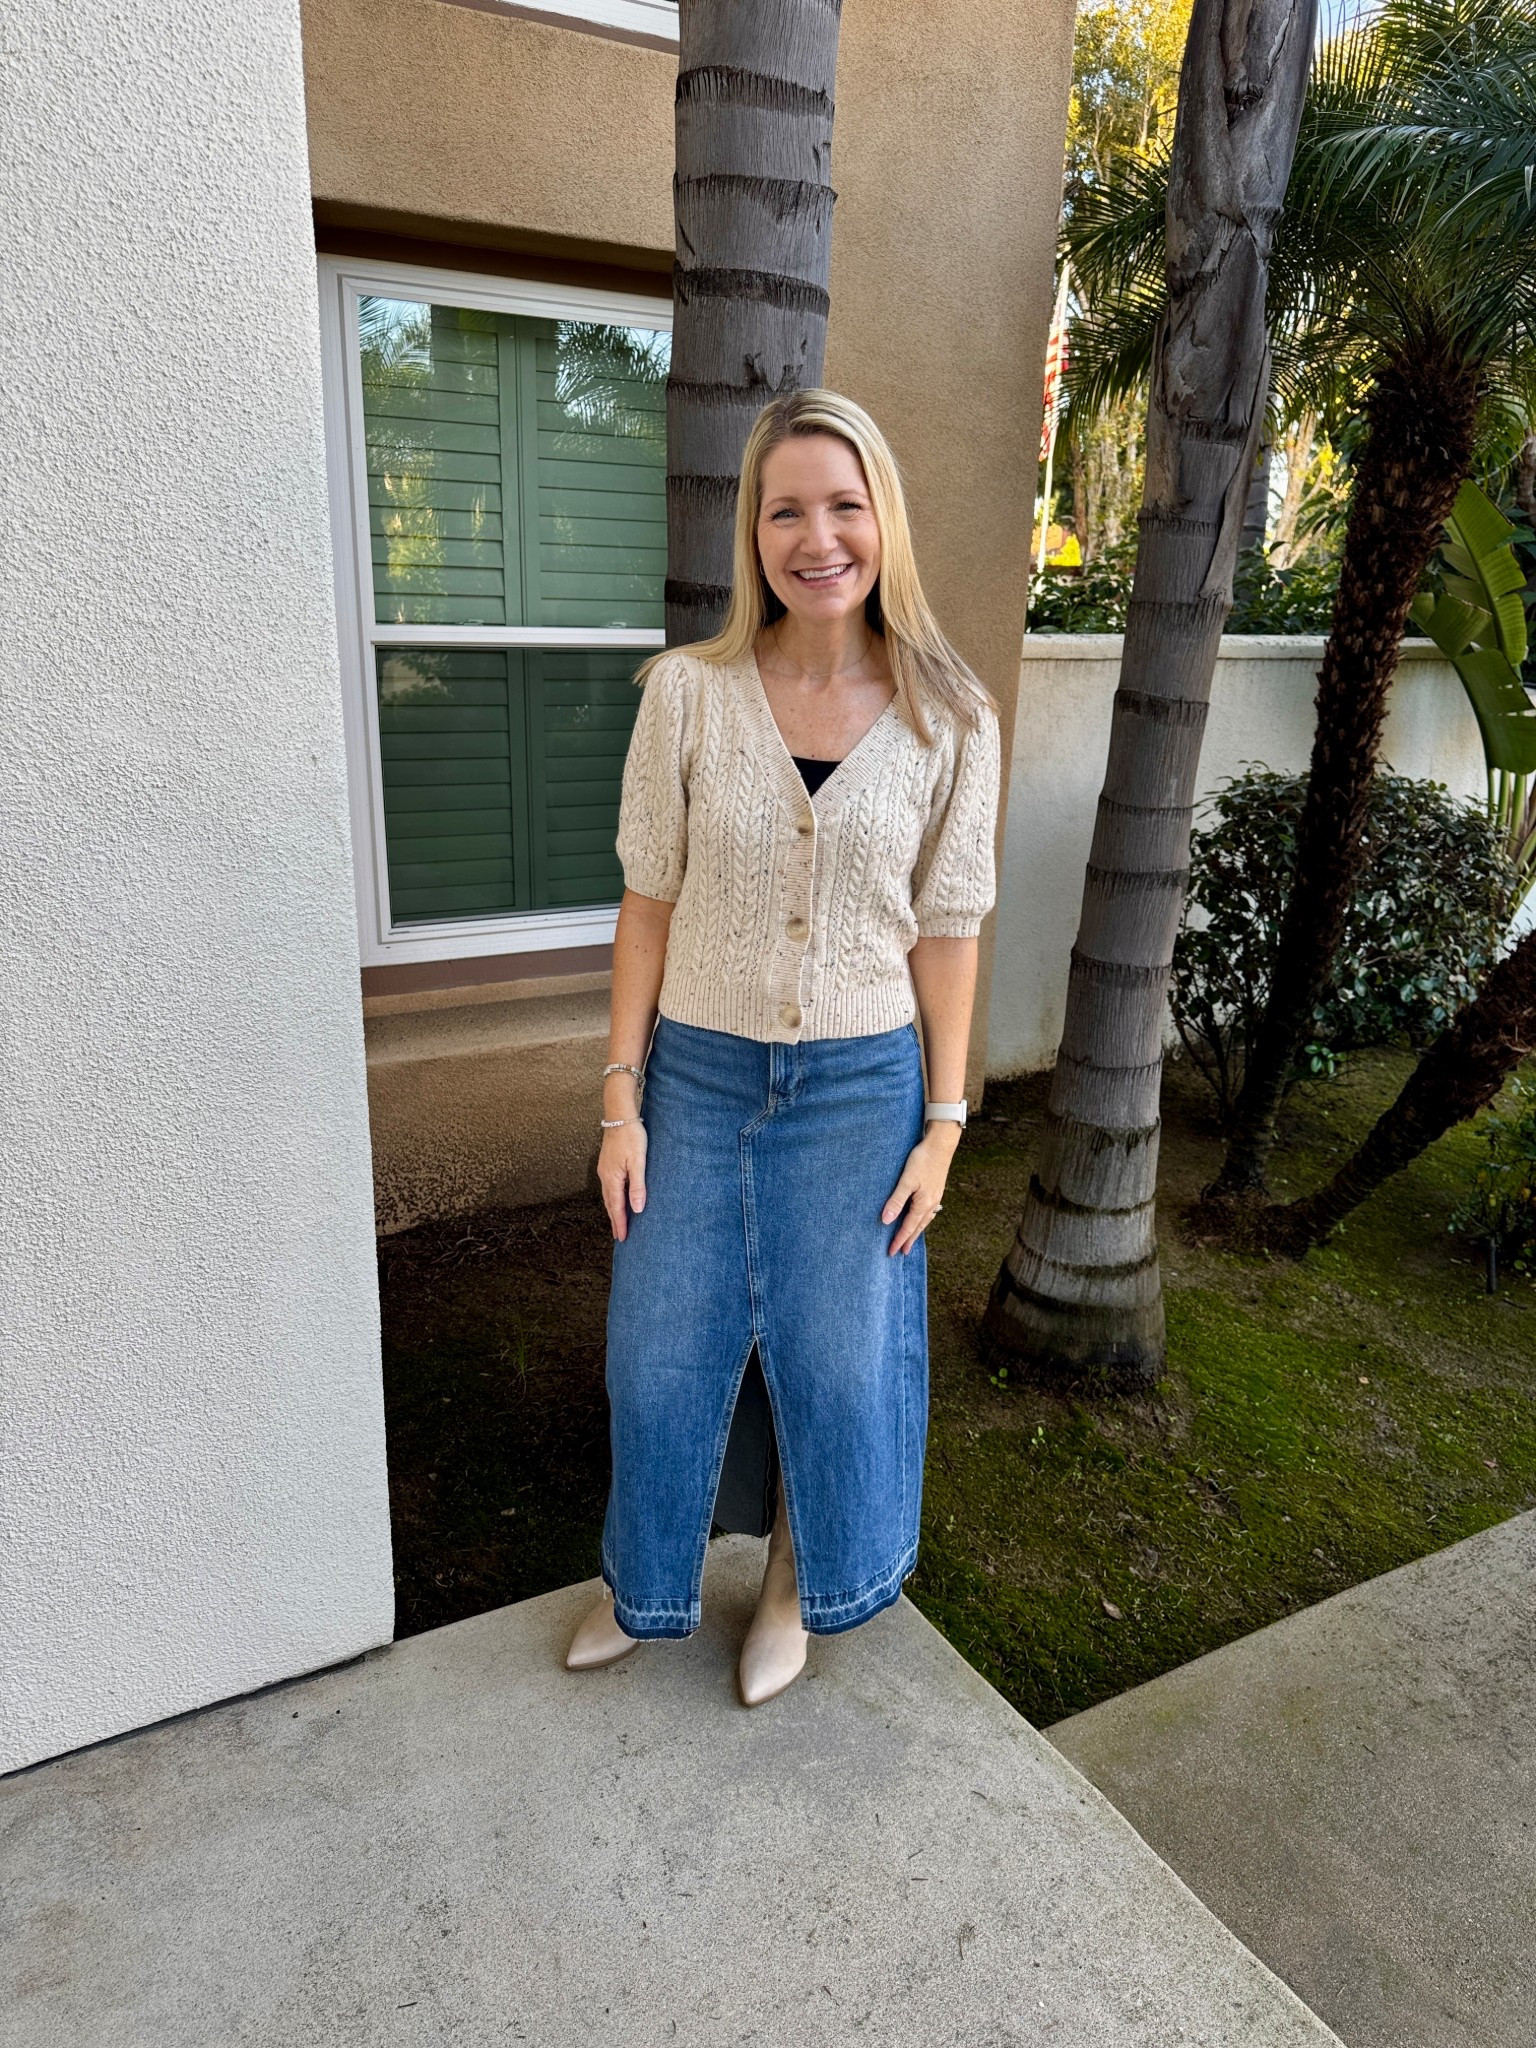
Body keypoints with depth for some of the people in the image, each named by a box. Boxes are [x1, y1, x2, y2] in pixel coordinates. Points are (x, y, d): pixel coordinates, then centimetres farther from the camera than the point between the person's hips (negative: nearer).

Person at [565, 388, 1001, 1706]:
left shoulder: (950, 720, -6)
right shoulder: (688, 692, -7)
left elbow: (947, 932, -1)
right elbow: (650, 904, -3)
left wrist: (943, 1123, -1)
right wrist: (622, 1096, -3)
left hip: (861, 1086, 0)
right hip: (699, 1075, 1)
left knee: (838, 1358, 15)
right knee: (663, 1353, 15)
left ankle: (800, 1586, 46)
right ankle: (647, 1584, 45)